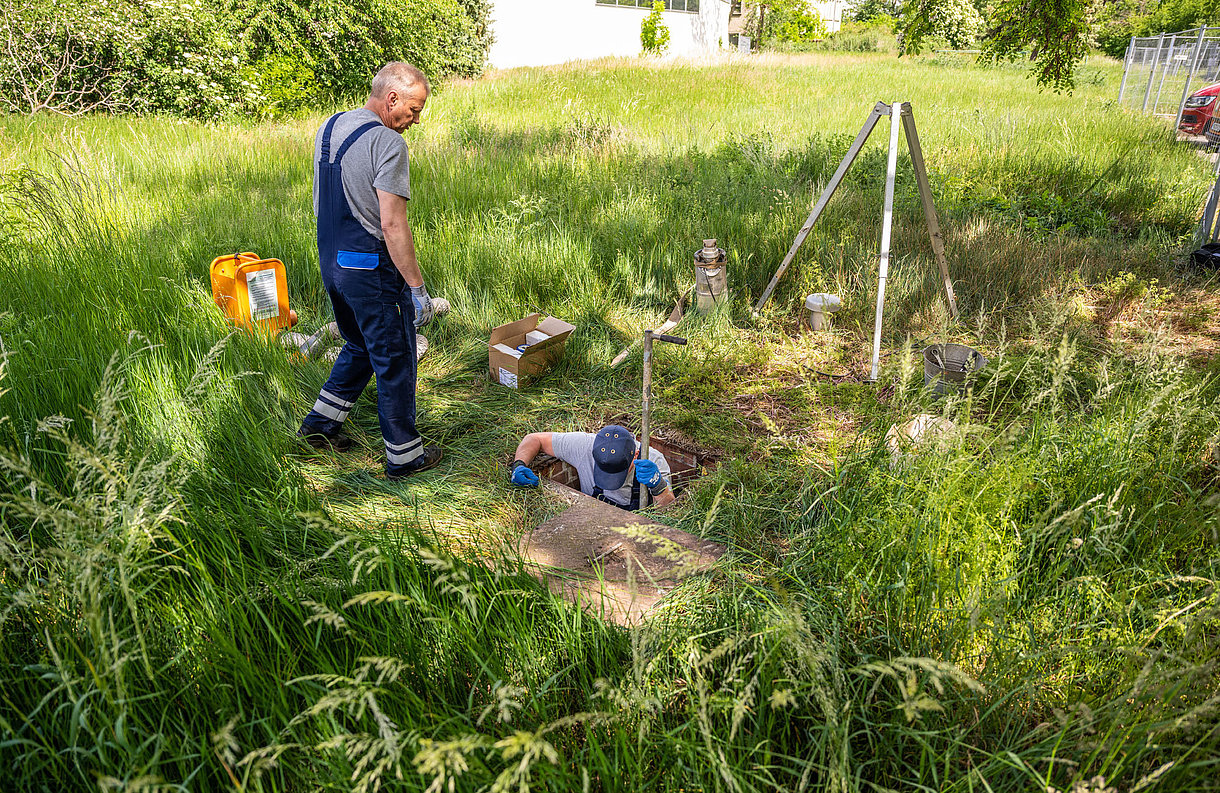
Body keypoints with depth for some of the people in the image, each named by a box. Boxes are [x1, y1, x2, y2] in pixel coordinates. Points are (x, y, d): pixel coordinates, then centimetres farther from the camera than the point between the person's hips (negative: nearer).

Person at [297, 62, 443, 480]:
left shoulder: (328, 127, 10)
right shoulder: (386, 141, -18)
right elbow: (393, 225, -24)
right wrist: (417, 286, -19)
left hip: (331, 262, 9)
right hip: (371, 268, -8)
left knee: (360, 347, 26)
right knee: (394, 361, 4)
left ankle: (320, 423, 31)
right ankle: (403, 455, 14)